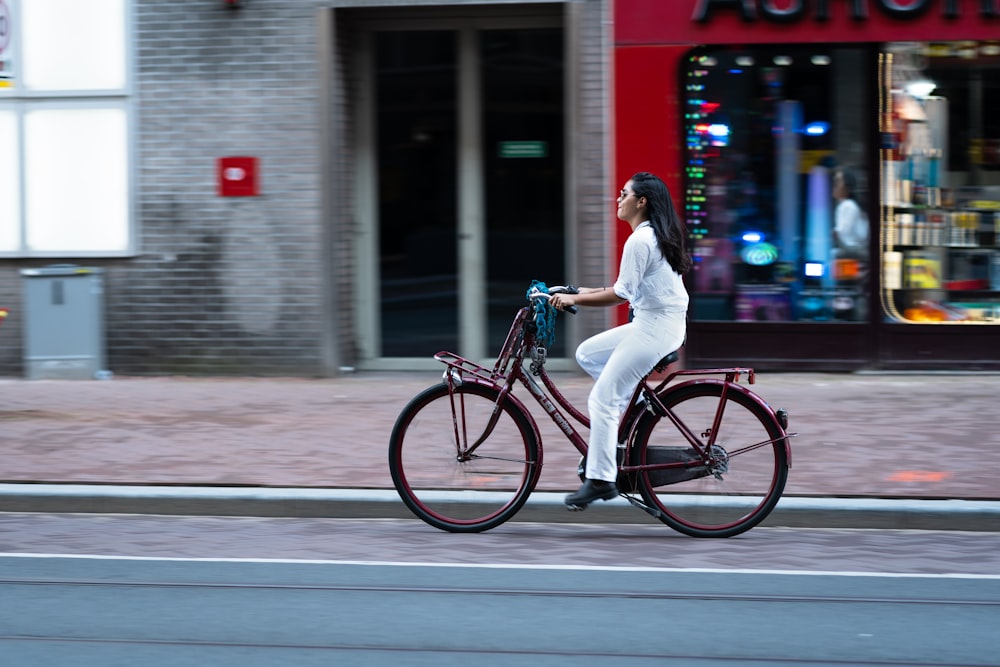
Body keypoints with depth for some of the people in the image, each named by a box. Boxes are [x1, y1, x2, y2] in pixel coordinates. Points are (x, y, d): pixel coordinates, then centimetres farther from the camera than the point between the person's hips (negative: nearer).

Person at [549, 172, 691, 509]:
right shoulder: (658, 236, 14)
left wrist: (574, 299, -11)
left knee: (602, 399, -7)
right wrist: (585, 291, 17)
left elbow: (621, 295, -19)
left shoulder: (639, 241, -17)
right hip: (656, 323, 10)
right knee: (587, 354, 17)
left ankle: (600, 479, -6)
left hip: (654, 329, -10)